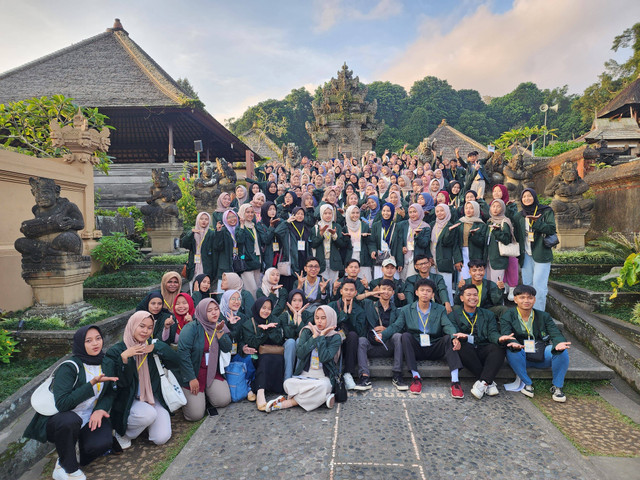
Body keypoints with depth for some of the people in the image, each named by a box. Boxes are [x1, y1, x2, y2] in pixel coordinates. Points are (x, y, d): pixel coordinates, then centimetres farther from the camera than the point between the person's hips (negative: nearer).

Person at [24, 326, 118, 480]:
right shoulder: (69, 368, -18)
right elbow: (62, 403, -27)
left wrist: (101, 409, -16)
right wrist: (92, 383, -33)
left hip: (90, 418, 3)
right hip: (59, 420, -3)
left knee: (103, 443, -27)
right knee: (69, 420, -38)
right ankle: (67, 468, -11)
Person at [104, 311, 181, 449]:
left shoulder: (153, 347, 2)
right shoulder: (117, 351, -7)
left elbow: (176, 364, -7)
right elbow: (121, 383, -14)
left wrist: (157, 348, -17)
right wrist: (124, 358, -27)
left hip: (154, 398, 3)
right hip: (129, 401, -3)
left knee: (161, 438, -13)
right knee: (148, 414, -34)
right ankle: (122, 432, -2)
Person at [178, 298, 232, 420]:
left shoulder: (220, 326, 5)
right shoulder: (191, 328, -12)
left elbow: (227, 349, -2)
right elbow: (183, 352, -19)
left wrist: (219, 331, -17)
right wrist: (191, 378, -19)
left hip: (213, 372, 5)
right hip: (193, 372, -4)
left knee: (224, 400, -14)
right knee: (195, 415, -9)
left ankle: (205, 392, 17)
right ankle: (186, 394, 22)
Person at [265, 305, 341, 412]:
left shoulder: (335, 337, 1)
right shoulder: (307, 331, 7)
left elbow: (324, 358, -16)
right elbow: (300, 353, -8)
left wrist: (321, 337, -13)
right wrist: (314, 336, -10)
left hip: (324, 378, -1)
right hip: (304, 376, 2)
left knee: (322, 386, -37)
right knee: (288, 383, -30)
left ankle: (288, 402, -23)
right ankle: (323, 397, -24)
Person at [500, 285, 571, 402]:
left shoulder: (544, 316, 10)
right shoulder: (507, 317, 1)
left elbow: (555, 333, -4)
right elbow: (506, 336, -14)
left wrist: (559, 343, -30)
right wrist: (514, 344, -39)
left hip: (542, 356, 2)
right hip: (521, 357, -2)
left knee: (562, 351, -24)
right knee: (512, 351, -35)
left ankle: (557, 386, -6)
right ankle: (527, 383, -13)